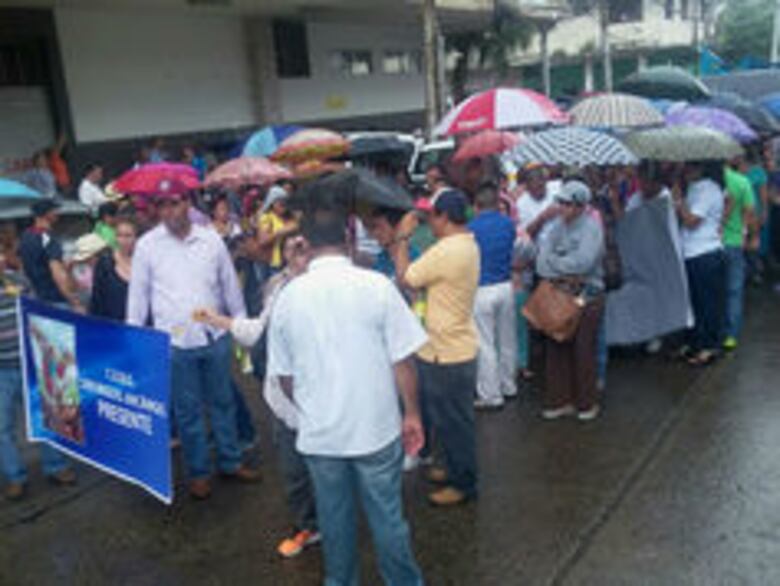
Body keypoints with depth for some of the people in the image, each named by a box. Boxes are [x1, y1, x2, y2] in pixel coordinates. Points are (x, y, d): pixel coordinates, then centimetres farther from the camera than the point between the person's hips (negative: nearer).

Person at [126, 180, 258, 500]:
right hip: (174, 342, -2)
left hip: (215, 337, 2)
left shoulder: (211, 240, 1)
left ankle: (230, 461, 32)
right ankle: (198, 472, 25)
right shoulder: (147, 245, -2)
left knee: (223, 402, 14)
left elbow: (230, 287, 9)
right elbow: (138, 295, 3)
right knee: (187, 411, 9)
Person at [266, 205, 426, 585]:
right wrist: (412, 414, 2)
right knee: (387, 516, 13)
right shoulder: (376, 286, -13)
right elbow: (403, 359, -11)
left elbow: (284, 375, 3)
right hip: (376, 427, -2)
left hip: (319, 434, 2)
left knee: (334, 517, 19)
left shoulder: (288, 297, -5)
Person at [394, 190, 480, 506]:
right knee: (451, 419, 23)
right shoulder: (468, 245, 8)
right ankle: (455, 469, 38)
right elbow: (428, 278, 10)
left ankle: (463, 483, 20)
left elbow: (405, 278, -16)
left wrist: (403, 237, -7)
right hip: (456, 347, 10)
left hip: (447, 353, -10)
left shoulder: (447, 250, -25)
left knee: (453, 421, 5)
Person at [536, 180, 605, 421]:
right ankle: (560, 400, 20)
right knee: (556, 347, 7)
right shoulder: (558, 224, 4)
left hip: (586, 295, -4)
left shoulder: (591, 226, -11)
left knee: (583, 350, 4)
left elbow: (582, 262, -24)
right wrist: (562, 273, -19)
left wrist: (552, 262, -11)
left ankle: (587, 403, 18)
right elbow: (543, 254, -4)